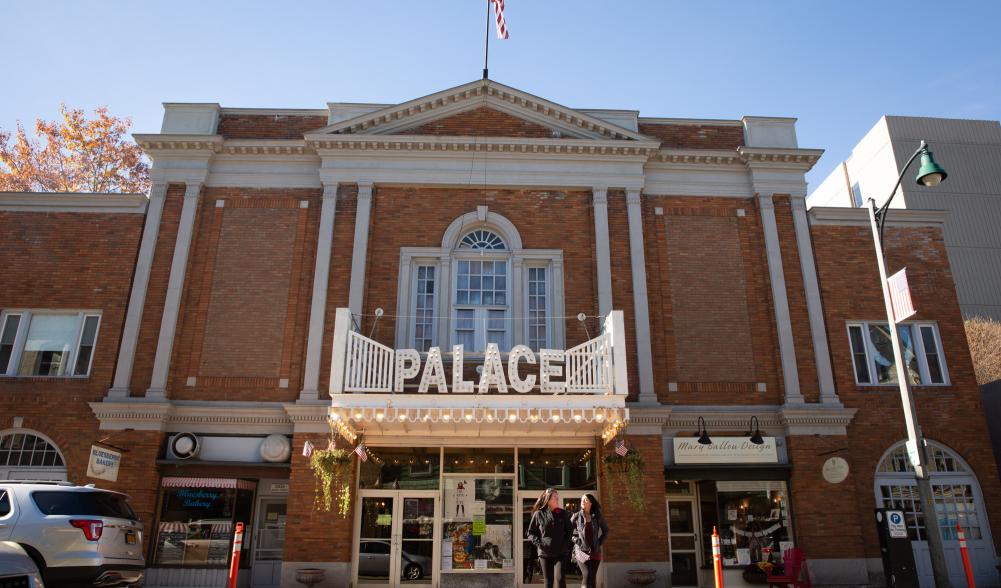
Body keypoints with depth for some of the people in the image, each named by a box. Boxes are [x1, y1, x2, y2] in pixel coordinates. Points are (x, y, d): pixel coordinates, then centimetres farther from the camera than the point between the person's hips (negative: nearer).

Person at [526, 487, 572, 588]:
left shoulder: (563, 513, 4)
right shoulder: (538, 514, -2)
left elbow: (570, 530, 14)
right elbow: (530, 533, 5)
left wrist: (566, 543, 0)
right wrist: (538, 543, -9)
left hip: (560, 553, 0)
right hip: (544, 553, 0)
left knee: (560, 580, -12)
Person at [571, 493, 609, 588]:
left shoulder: (597, 516, 1)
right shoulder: (576, 516, -3)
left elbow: (605, 531, 13)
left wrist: (600, 543, 5)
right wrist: (576, 540, -4)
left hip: (595, 551, 2)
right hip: (581, 550, -2)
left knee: (593, 577, 4)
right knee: (587, 575, -15)